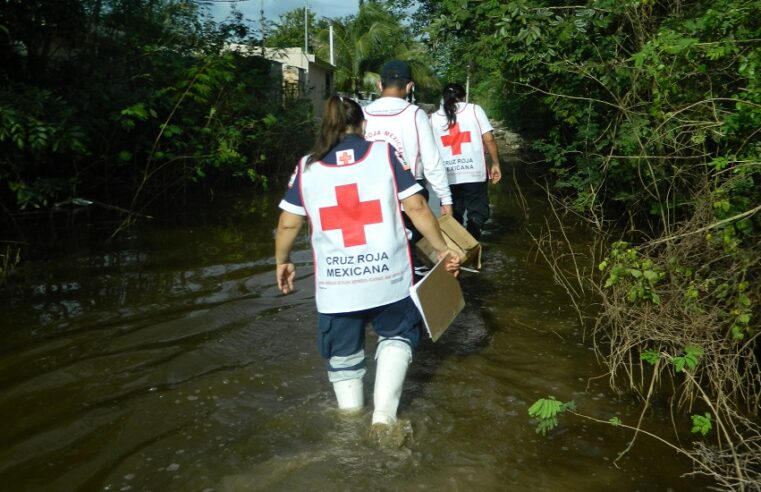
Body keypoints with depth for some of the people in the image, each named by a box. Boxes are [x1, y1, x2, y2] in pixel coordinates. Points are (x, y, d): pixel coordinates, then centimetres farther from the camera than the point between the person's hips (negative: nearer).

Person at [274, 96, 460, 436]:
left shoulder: (306, 166, 4)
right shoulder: (384, 153, 0)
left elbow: (288, 224, 7)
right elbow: (416, 207, -3)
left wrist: (282, 262, 23)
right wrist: (442, 249, 6)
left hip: (335, 284, 1)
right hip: (389, 277, 0)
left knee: (343, 357, 19)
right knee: (397, 337, 23)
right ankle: (384, 413, 9)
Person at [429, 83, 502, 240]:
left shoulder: (434, 118, 8)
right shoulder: (474, 109, 1)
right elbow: (489, 139, -6)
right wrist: (495, 164, 2)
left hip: (448, 177, 2)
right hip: (475, 174, -2)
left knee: (453, 219, 12)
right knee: (477, 214, 5)